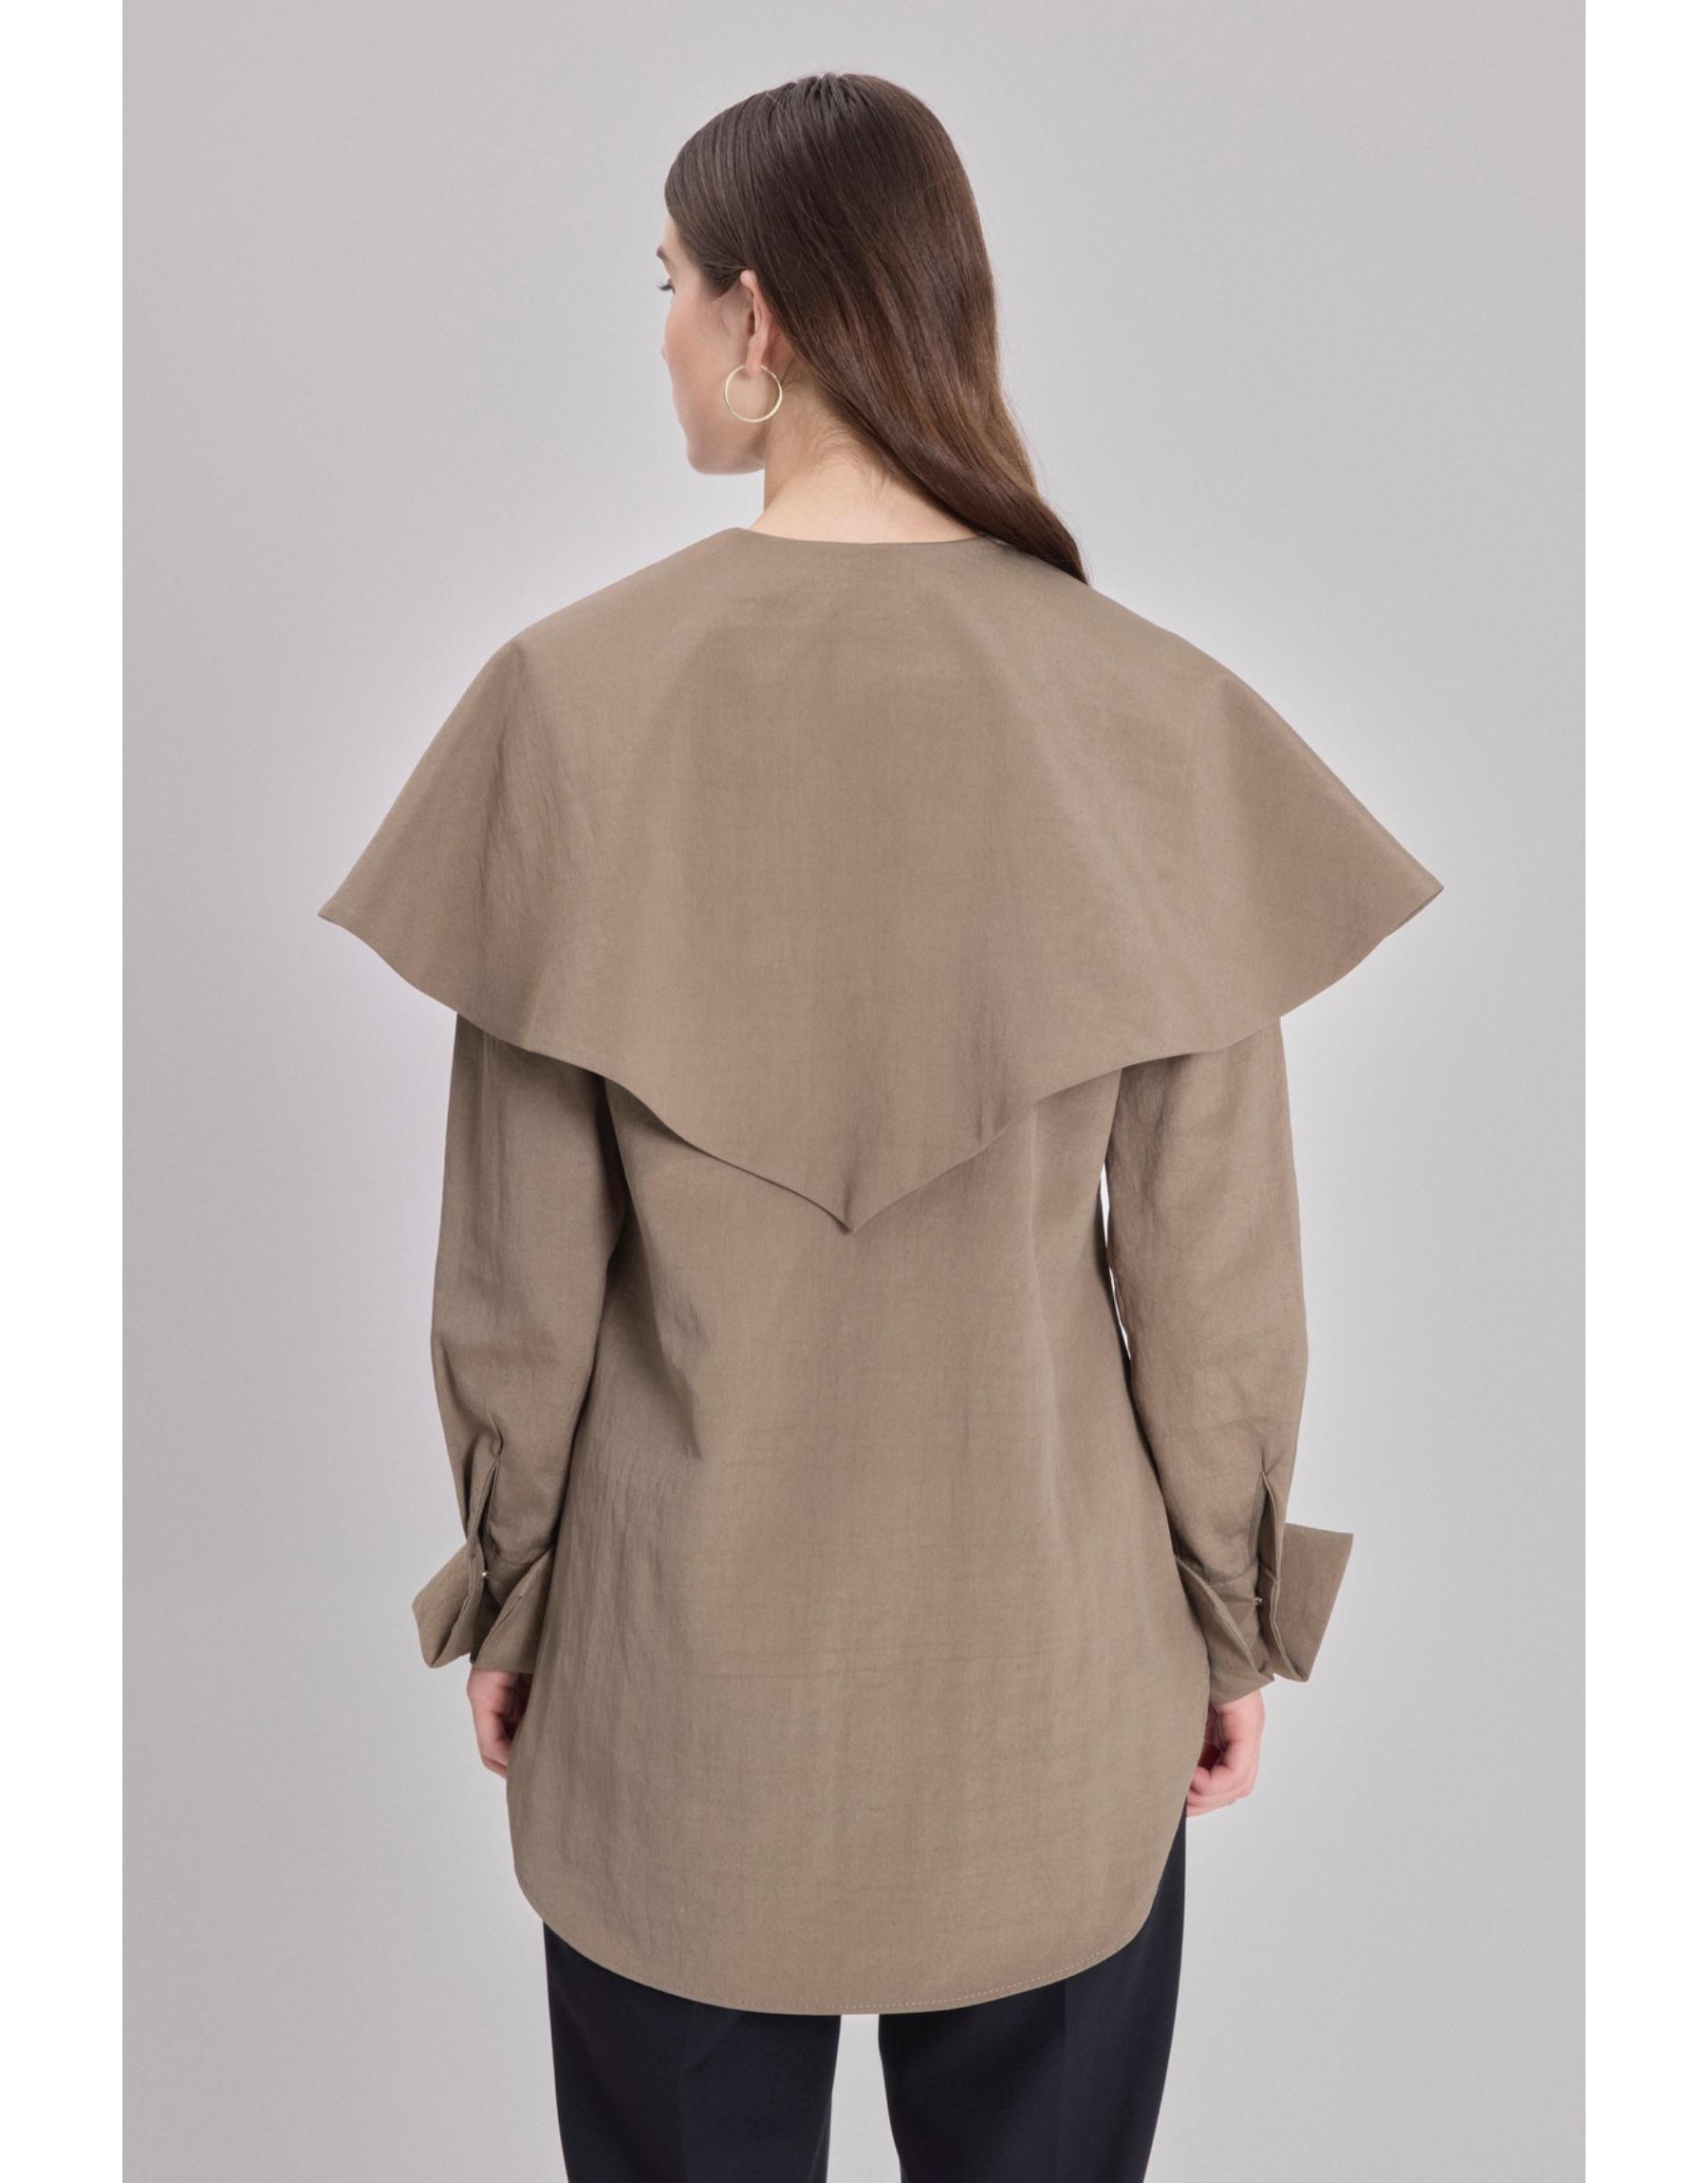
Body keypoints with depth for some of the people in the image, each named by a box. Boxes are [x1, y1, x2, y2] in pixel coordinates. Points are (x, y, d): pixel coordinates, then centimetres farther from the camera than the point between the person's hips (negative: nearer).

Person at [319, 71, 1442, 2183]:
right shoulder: (1151, 707, -13)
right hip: (1050, 1654, 1)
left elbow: (520, 1257, -8)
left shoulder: (577, 693, -14)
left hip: (683, 1642, 0)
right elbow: (1218, 1260, -8)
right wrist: (1234, 1612, 7)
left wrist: (502, 1588, 7)